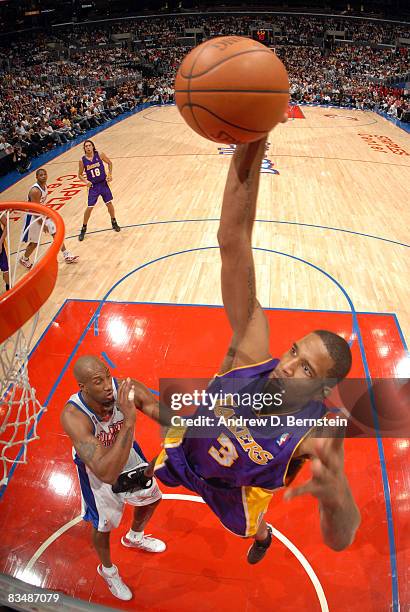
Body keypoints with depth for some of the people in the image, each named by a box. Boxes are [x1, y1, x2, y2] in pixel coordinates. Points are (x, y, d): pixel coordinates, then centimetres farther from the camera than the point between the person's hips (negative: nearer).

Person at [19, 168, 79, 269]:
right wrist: (42, 224, -24)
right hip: (33, 217, -8)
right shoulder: (35, 190, -29)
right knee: (34, 242, 5)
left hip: (42, 213, 8)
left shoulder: (45, 185, -2)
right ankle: (24, 259, 30)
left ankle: (66, 255, 15)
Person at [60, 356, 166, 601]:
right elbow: (107, 474, -49)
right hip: (96, 467, -4)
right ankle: (107, 570, 53)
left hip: (127, 452, 4)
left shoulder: (123, 388, -33)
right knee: (104, 525, 17)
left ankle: (134, 537, 59)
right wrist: (129, 421, -56)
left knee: (151, 496, 24)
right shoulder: (73, 416, -42)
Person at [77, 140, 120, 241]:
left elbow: (109, 163, 7)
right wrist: (86, 181, -18)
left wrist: (110, 174, -5)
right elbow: (80, 175, 1)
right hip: (93, 186, -1)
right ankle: (83, 229, 13)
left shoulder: (99, 155, -8)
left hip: (103, 183, 1)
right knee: (89, 208, -2)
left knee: (109, 203, 10)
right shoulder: (82, 160, -9)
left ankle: (114, 222, 34)